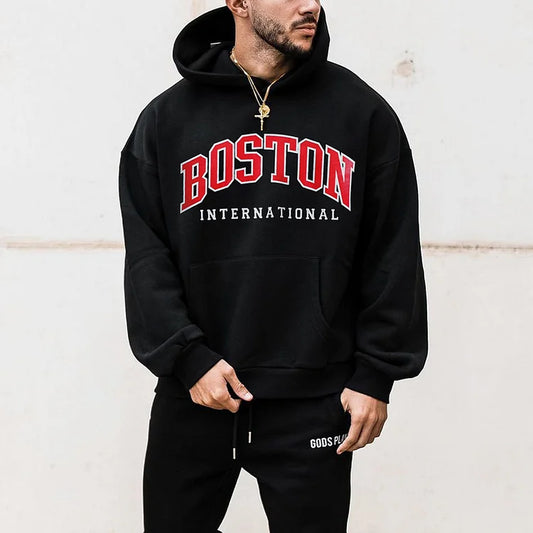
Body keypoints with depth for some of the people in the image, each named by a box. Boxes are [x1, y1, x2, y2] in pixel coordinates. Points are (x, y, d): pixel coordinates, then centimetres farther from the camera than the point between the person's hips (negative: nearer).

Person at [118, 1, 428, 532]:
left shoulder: (364, 112, 2)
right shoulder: (167, 118, 3)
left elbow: (392, 256, 3)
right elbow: (146, 255, 0)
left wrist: (376, 374, -1)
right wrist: (187, 357, -9)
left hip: (315, 403, 0)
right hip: (192, 395, 1)